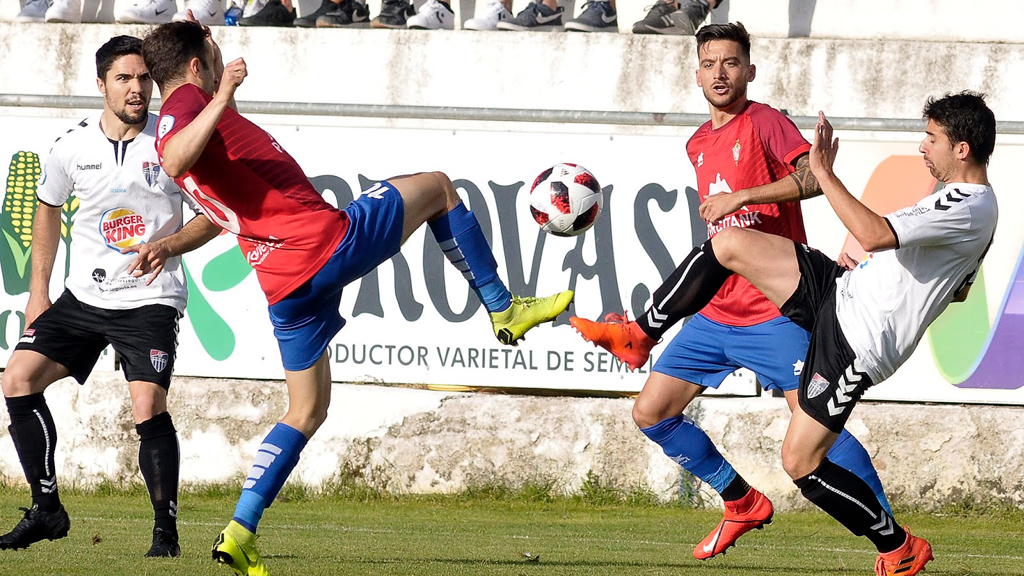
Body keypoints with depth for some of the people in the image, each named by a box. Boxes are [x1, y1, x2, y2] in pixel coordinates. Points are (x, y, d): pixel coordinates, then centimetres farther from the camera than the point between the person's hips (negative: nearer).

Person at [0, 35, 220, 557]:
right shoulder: (72, 147, 0)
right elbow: (49, 209, 18)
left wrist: (167, 246, -18)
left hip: (149, 301, -4)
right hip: (83, 297, 4)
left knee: (148, 406, -21)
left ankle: (166, 530, -8)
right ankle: (47, 510, 4)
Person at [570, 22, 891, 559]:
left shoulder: (764, 122, -8)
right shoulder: (698, 144, 14)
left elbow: (815, 176, -25)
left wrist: (740, 196, -26)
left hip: (773, 314, -8)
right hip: (716, 314, 8)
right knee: (651, 413, 7)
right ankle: (743, 504, 21)